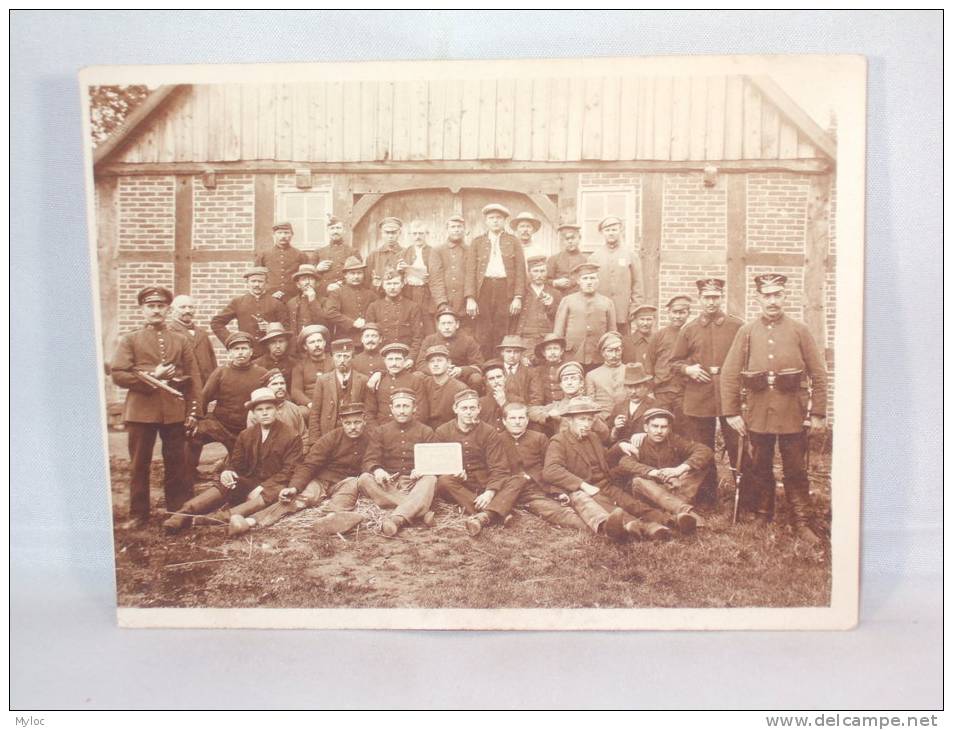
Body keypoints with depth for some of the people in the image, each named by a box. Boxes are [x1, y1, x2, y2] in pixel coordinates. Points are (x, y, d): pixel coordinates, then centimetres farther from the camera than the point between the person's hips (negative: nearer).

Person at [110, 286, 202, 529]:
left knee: (176, 463, 6)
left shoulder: (181, 341, 11)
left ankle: (178, 511, 16)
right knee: (139, 464, 5)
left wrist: (193, 410, -1)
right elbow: (117, 374, -3)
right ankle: (138, 514, 15)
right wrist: (151, 377, -12)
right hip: (141, 410, -1)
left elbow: (194, 378, 7)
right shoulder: (130, 340, 7)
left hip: (174, 411, 1)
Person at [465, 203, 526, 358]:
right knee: (483, 335, -4)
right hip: (483, 289, 0)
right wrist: (470, 298, -5)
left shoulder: (513, 242, 12)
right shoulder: (477, 242, 13)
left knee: (503, 335, -3)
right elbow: (470, 271, 6)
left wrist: (518, 297, -4)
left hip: (506, 290, 0)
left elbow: (520, 271, 7)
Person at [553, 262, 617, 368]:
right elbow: (558, 331, 7)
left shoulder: (607, 302, 9)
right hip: (572, 359, -1)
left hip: (598, 361, 1)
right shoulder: (567, 301, 7)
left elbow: (612, 333, 11)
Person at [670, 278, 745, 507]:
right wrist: (688, 369, -6)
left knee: (737, 446, 1)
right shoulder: (688, 330, 7)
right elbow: (675, 362, 13)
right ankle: (706, 496, 22)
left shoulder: (738, 327, 3)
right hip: (698, 397, 2)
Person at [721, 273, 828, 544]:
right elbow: (729, 374, 2)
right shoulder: (746, 332, 4)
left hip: (792, 414, -1)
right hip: (758, 413, 1)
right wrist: (732, 412, -3)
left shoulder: (800, 331, 3)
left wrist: (818, 413, -2)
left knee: (796, 471, 4)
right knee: (760, 469, 11)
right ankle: (762, 520, 24)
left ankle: (801, 524, 13)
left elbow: (818, 374, 2)